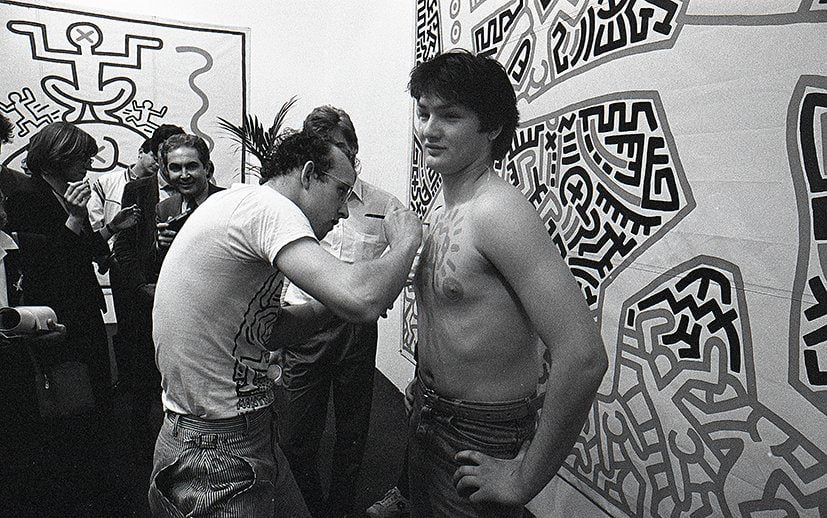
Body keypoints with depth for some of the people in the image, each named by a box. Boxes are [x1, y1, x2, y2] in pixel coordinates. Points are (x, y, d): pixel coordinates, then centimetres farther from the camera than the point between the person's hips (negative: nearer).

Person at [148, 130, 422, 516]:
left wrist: (328, 305, 0)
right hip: (219, 454, -9)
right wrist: (405, 243, -15)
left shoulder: (239, 204, 11)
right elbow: (361, 301, -34)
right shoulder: (267, 205, -20)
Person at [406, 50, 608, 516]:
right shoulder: (444, 214, 4)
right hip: (428, 423, 8)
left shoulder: (499, 211, -24)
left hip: (478, 443, -8)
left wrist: (524, 478, -23)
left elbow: (584, 357, -32)